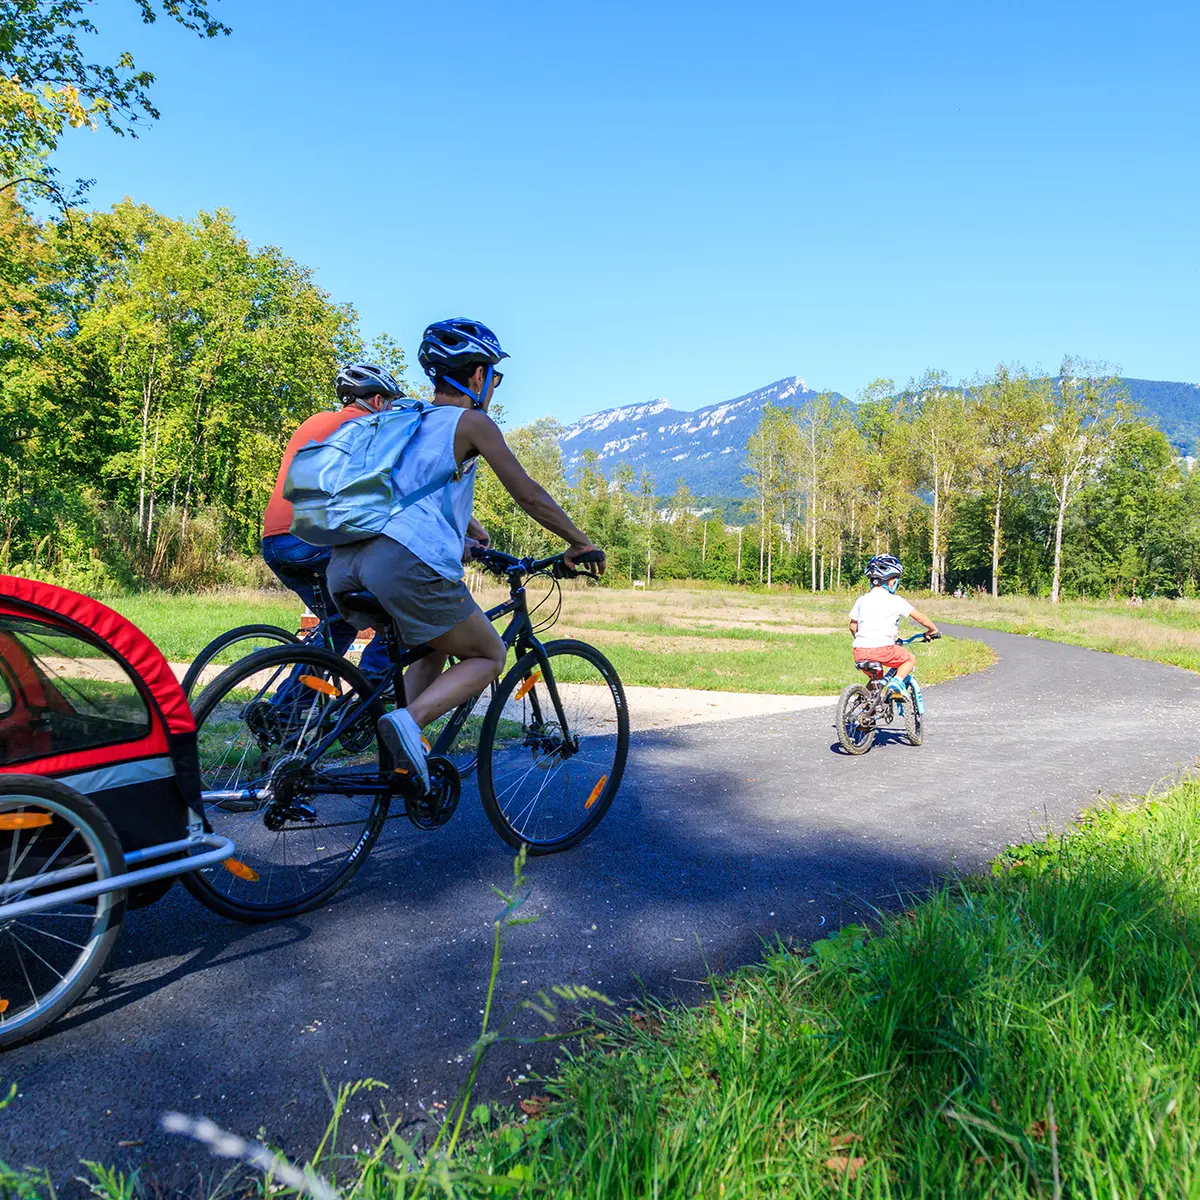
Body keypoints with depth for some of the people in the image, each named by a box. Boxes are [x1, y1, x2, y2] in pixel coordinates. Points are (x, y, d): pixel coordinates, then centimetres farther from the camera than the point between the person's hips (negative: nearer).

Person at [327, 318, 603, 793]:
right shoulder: (472, 422, 7)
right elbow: (528, 494, 7)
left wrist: (469, 529, 52)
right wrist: (579, 543, 18)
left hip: (345, 563, 8)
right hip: (406, 562, -8)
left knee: (435, 648, 28)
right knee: (488, 656, 11)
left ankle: (408, 759, 15)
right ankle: (409, 721, -12)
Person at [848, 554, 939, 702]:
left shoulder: (862, 600, 13)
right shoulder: (895, 601, 1)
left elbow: (853, 626, 18)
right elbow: (920, 617, 10)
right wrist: (933, 629, 28)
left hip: (860, 652, 5)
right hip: (882, 649, -5)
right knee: (910, 659, 21)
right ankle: (896, 683, -3)